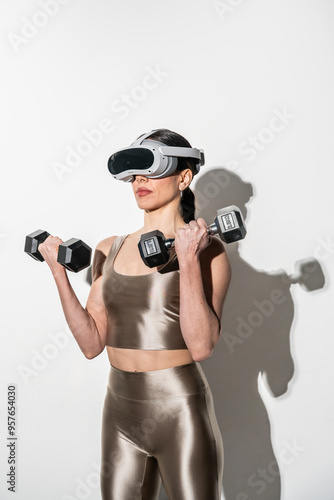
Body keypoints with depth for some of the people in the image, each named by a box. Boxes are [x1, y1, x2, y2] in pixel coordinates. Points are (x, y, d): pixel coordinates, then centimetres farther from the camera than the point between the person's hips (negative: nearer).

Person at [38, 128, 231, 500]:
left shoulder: (205, 248, -8)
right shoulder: (109, 250, 5)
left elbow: (202, 346, -19)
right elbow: (92, 344, 1)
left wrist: (188, 260, -23)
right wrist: (59, 271, -3)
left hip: (181, 413, -4)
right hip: (120, 411, 5)